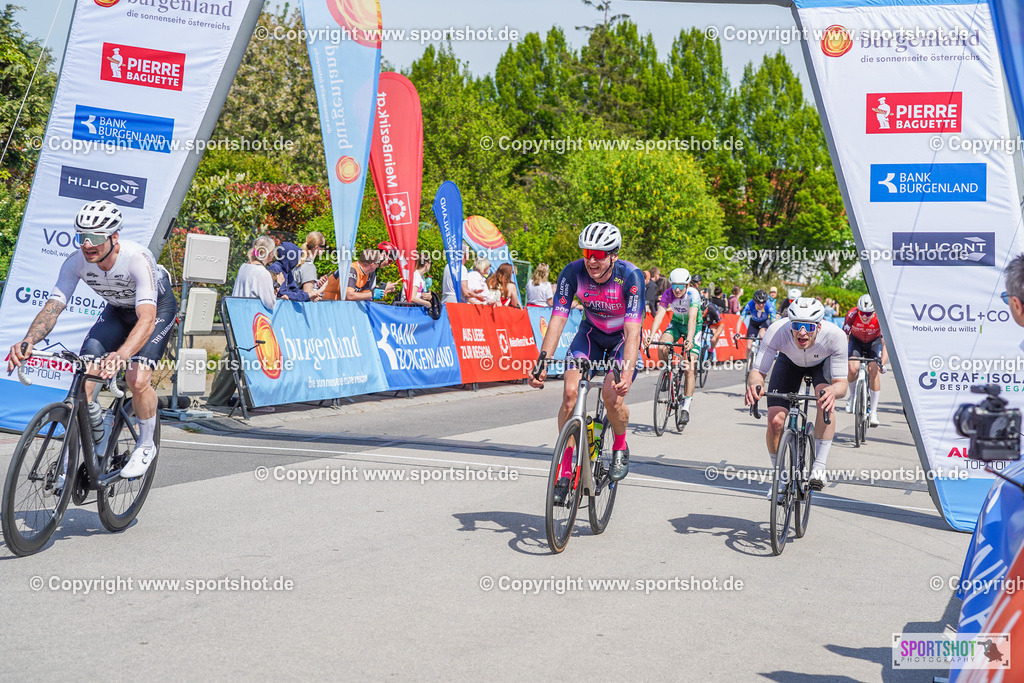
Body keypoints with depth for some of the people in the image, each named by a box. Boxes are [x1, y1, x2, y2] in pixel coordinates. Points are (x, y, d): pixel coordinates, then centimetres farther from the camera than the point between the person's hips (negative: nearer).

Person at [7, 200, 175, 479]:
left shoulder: (138, 258, -39)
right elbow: (52, 307, -29)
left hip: (158, 307, -5)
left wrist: (121, 355, -67)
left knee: (138, 379, -23)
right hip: (117, 309, 5)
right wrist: (28, 342, -49)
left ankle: (146, 446, 2)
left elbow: (147, 318, -50)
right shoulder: (76, 262, -25)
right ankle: (94, 422, 15)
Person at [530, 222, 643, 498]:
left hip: (623, 338, -2)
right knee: (570, 392, -18)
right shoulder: (573, 273, -23)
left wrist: (627, 371, -49)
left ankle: (621, 447, 7)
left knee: (612, 394, -25)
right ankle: (565, 468, -6)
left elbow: (633, 329, -36)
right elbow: (557, 319, -25)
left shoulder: (631, 276, -30)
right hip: (590, 333, 3)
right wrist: (542, 362, -36)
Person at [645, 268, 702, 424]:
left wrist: (689, 339, -56)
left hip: (694, 327, -3)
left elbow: (692, 318, -41)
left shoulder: (693, 294, -29)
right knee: (662, 347, -29)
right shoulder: (668, 294, -21)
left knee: (689, 369, -13)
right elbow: (659, 315, -30)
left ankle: (686, 407, -6)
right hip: (676, 323, 3)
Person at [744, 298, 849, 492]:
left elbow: (841, 382, -36)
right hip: (789, 362, 1)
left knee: (825, 401, -33)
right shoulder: (777, 331, -39)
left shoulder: (835, 336, -39)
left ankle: (819, 467, -22)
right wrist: (754, 385, -58)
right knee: (775, 420, -16)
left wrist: (833, 391, -60)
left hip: (822, 363, -1)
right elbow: (757, 371, -34)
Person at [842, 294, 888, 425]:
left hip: (874, 341, 0)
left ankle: (873, 412, -11)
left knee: (873, 370, -19)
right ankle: (853, 395, 8)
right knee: (853, 368, -24)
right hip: (856, 340, 1)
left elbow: (885, 343, -32)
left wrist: (882, 363, -45)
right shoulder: (852, 315, -31)